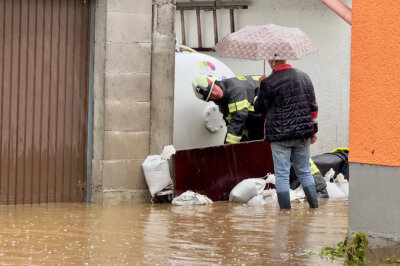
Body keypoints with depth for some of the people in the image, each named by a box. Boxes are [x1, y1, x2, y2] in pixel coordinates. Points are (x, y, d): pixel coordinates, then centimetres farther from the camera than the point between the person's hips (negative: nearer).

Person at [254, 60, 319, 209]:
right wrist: (313, 130, 19)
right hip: (303, 135, 5)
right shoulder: (304, 77, 5)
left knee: (282, 174, 2)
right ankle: (315, 207, 17)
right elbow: (313, 106, 10)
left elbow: (259, 108, -2)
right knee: (304, 171, 16)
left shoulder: (268, 83, -13)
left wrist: (261, 89, 12)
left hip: (280, 136, -5)